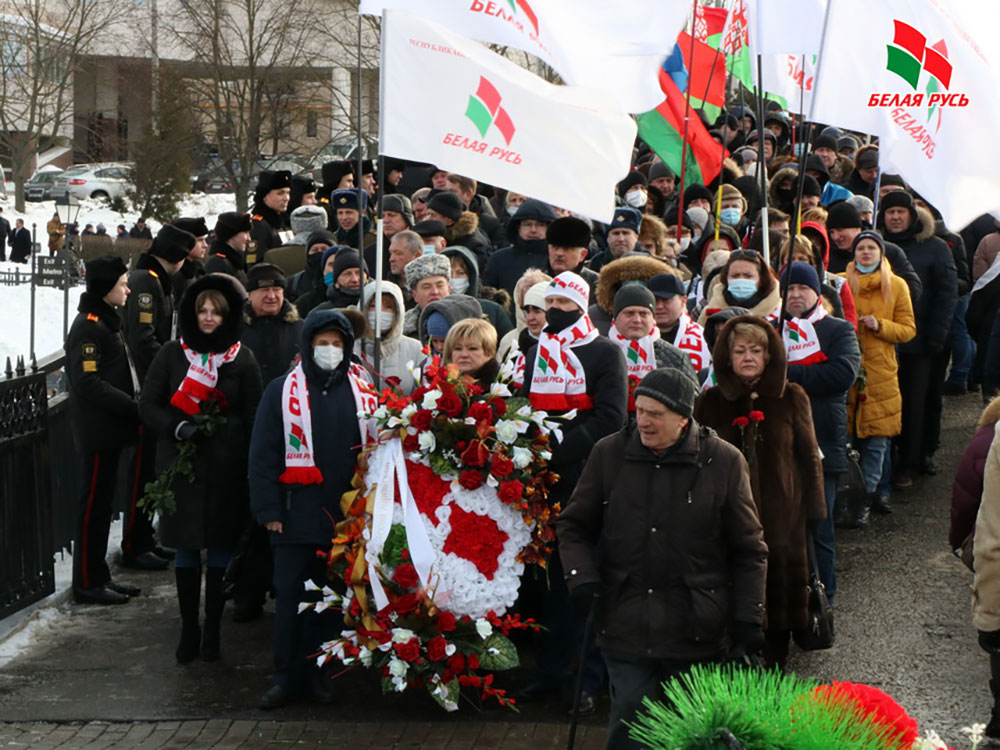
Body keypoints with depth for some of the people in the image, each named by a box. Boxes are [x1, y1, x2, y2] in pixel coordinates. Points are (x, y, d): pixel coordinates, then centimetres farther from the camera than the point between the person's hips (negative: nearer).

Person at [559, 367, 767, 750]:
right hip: (626, 627, 1)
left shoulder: (724, 461, -3)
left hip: (697, 632, -1)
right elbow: (574, 525, 14)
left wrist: (747, 619, -1)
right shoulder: (609, 453, 2)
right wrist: (581, 575, -3)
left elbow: (748, 550, 3)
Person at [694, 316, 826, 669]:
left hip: (782, 516, 0)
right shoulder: (712, 401, 5)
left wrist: (813, 510, 1)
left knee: (779, 595, 1)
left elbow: (808, 455, 5)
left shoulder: (791, 398, 3)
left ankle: (775, 667, 14)